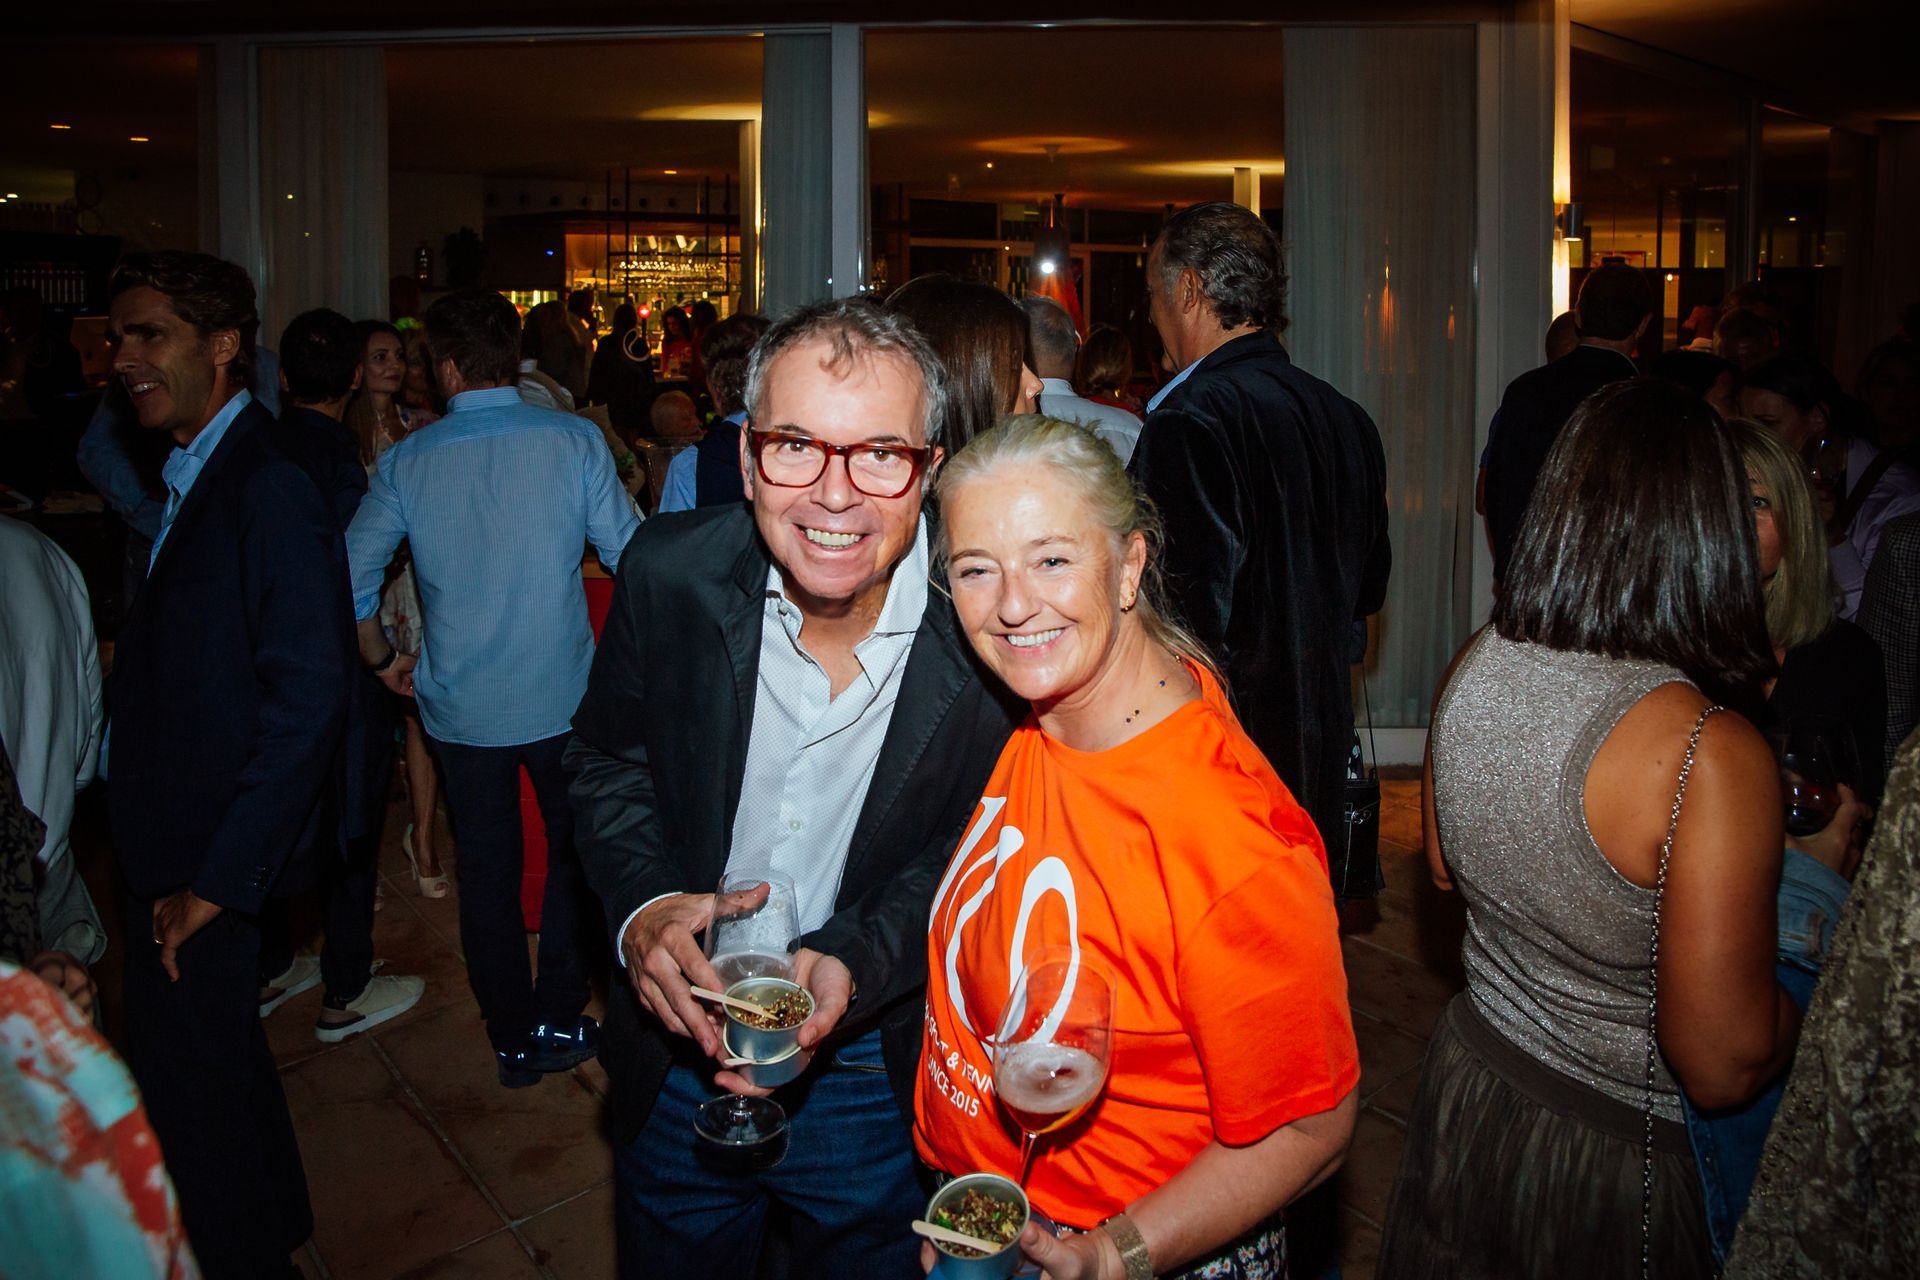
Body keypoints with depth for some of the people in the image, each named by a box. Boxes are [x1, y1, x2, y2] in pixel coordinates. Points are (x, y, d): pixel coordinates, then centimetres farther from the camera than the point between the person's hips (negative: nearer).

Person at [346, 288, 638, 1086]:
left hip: (460, 707, 2)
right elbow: (632, 557, -7)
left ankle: (512, 1038, 24)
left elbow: (351, 580, 0)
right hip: (562, 695, -1)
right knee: (573, 855, 16)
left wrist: (385, 661, 15)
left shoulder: (406, 462, -4)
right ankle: (558, 1021, 21)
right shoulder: (574, 441, -9)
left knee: (486, 869, 13)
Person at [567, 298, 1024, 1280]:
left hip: (880, 1080, -2)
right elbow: (607, 759, 1)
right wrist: (643, 905, -17)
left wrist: (857, 960, -26)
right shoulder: (670, 571, -16)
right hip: (679, 1061, 2)